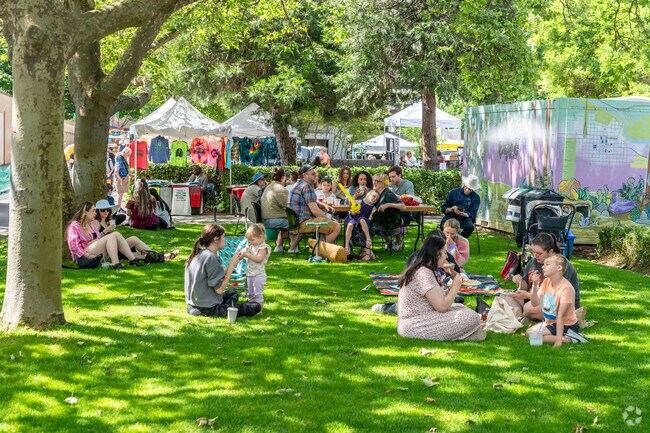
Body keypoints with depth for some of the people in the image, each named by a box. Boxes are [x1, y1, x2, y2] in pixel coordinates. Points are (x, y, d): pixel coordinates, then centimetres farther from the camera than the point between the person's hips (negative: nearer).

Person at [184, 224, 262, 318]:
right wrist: (231, 266, -13)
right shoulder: (210, 258, -20)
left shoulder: (198, 254, 8)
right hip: (208, 309, -10)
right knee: (256, 307, -5)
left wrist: (232, 263, 8)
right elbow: (219, 289, -20)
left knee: (233, 294, 34)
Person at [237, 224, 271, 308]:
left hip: (258, 275, -9)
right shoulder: (251, 246, 11)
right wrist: (241, 254, -5)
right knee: (251, 293, 16)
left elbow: (259, 259, -26)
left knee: (258, 293, -4)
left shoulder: (263, 248, -14)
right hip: (250, 274, 9)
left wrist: (247, 254, -28)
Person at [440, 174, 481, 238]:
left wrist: (462, 214, -22)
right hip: (451, 216, -1)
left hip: (465, 218, 1)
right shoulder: (454, 192, 8)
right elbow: (444, 208, 8)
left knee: (470, 227, -33)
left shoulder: (476, 198, 7)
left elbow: (472, 213, -1)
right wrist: (451, 209, -15)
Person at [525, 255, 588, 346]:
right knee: (529, 332, 3)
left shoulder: (566, 288, -25)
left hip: (566, 325, -9)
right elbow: (535, 304, -5)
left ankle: (569, 339, -12)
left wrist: (559, 339, -30)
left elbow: (561, 316, -29)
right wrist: (535, 285, -18)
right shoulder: (546, 282, -1)